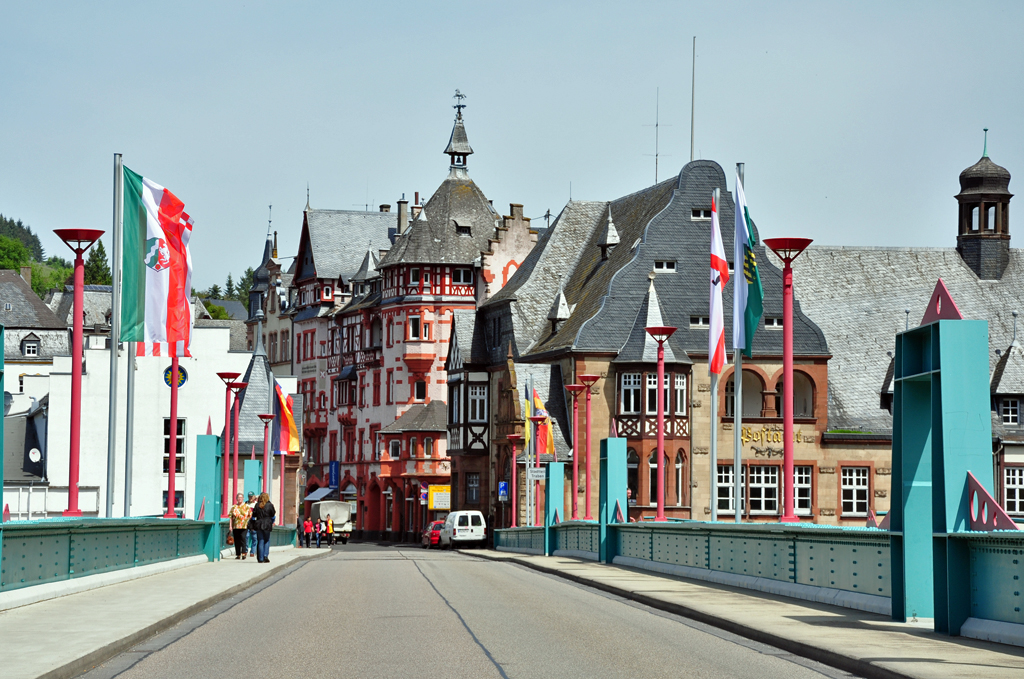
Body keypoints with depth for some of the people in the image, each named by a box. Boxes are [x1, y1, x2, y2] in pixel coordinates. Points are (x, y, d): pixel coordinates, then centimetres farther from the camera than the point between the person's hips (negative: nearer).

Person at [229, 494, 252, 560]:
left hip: (244, 526, -3)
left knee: (243, 538, -17)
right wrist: (231, 526, 4)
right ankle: (238, 555, 9)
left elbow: (250, 515, 7)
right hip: (235, 526, 3)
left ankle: (243, 553, -20)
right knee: (236, 540, 3)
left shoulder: (246, 506, 8)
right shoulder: (233, 507, 14)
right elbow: (231, 517, 12)